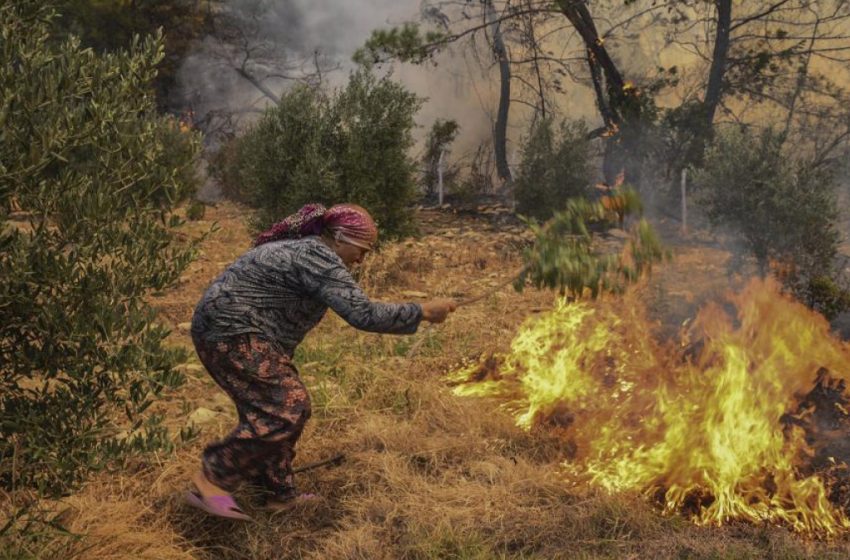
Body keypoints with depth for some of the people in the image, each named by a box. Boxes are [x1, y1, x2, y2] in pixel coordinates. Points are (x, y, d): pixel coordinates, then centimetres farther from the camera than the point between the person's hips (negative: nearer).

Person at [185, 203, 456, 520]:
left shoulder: (301, 247, 16)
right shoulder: (319, 258, -16)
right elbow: (362, 313, -24)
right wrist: (423, 312, -18)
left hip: (226, 333, 11)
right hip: (233, 334, -11)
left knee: (289, 406, 13)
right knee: (285, 409, -15)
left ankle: (279, 494, 19)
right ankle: (210, 482, -12)